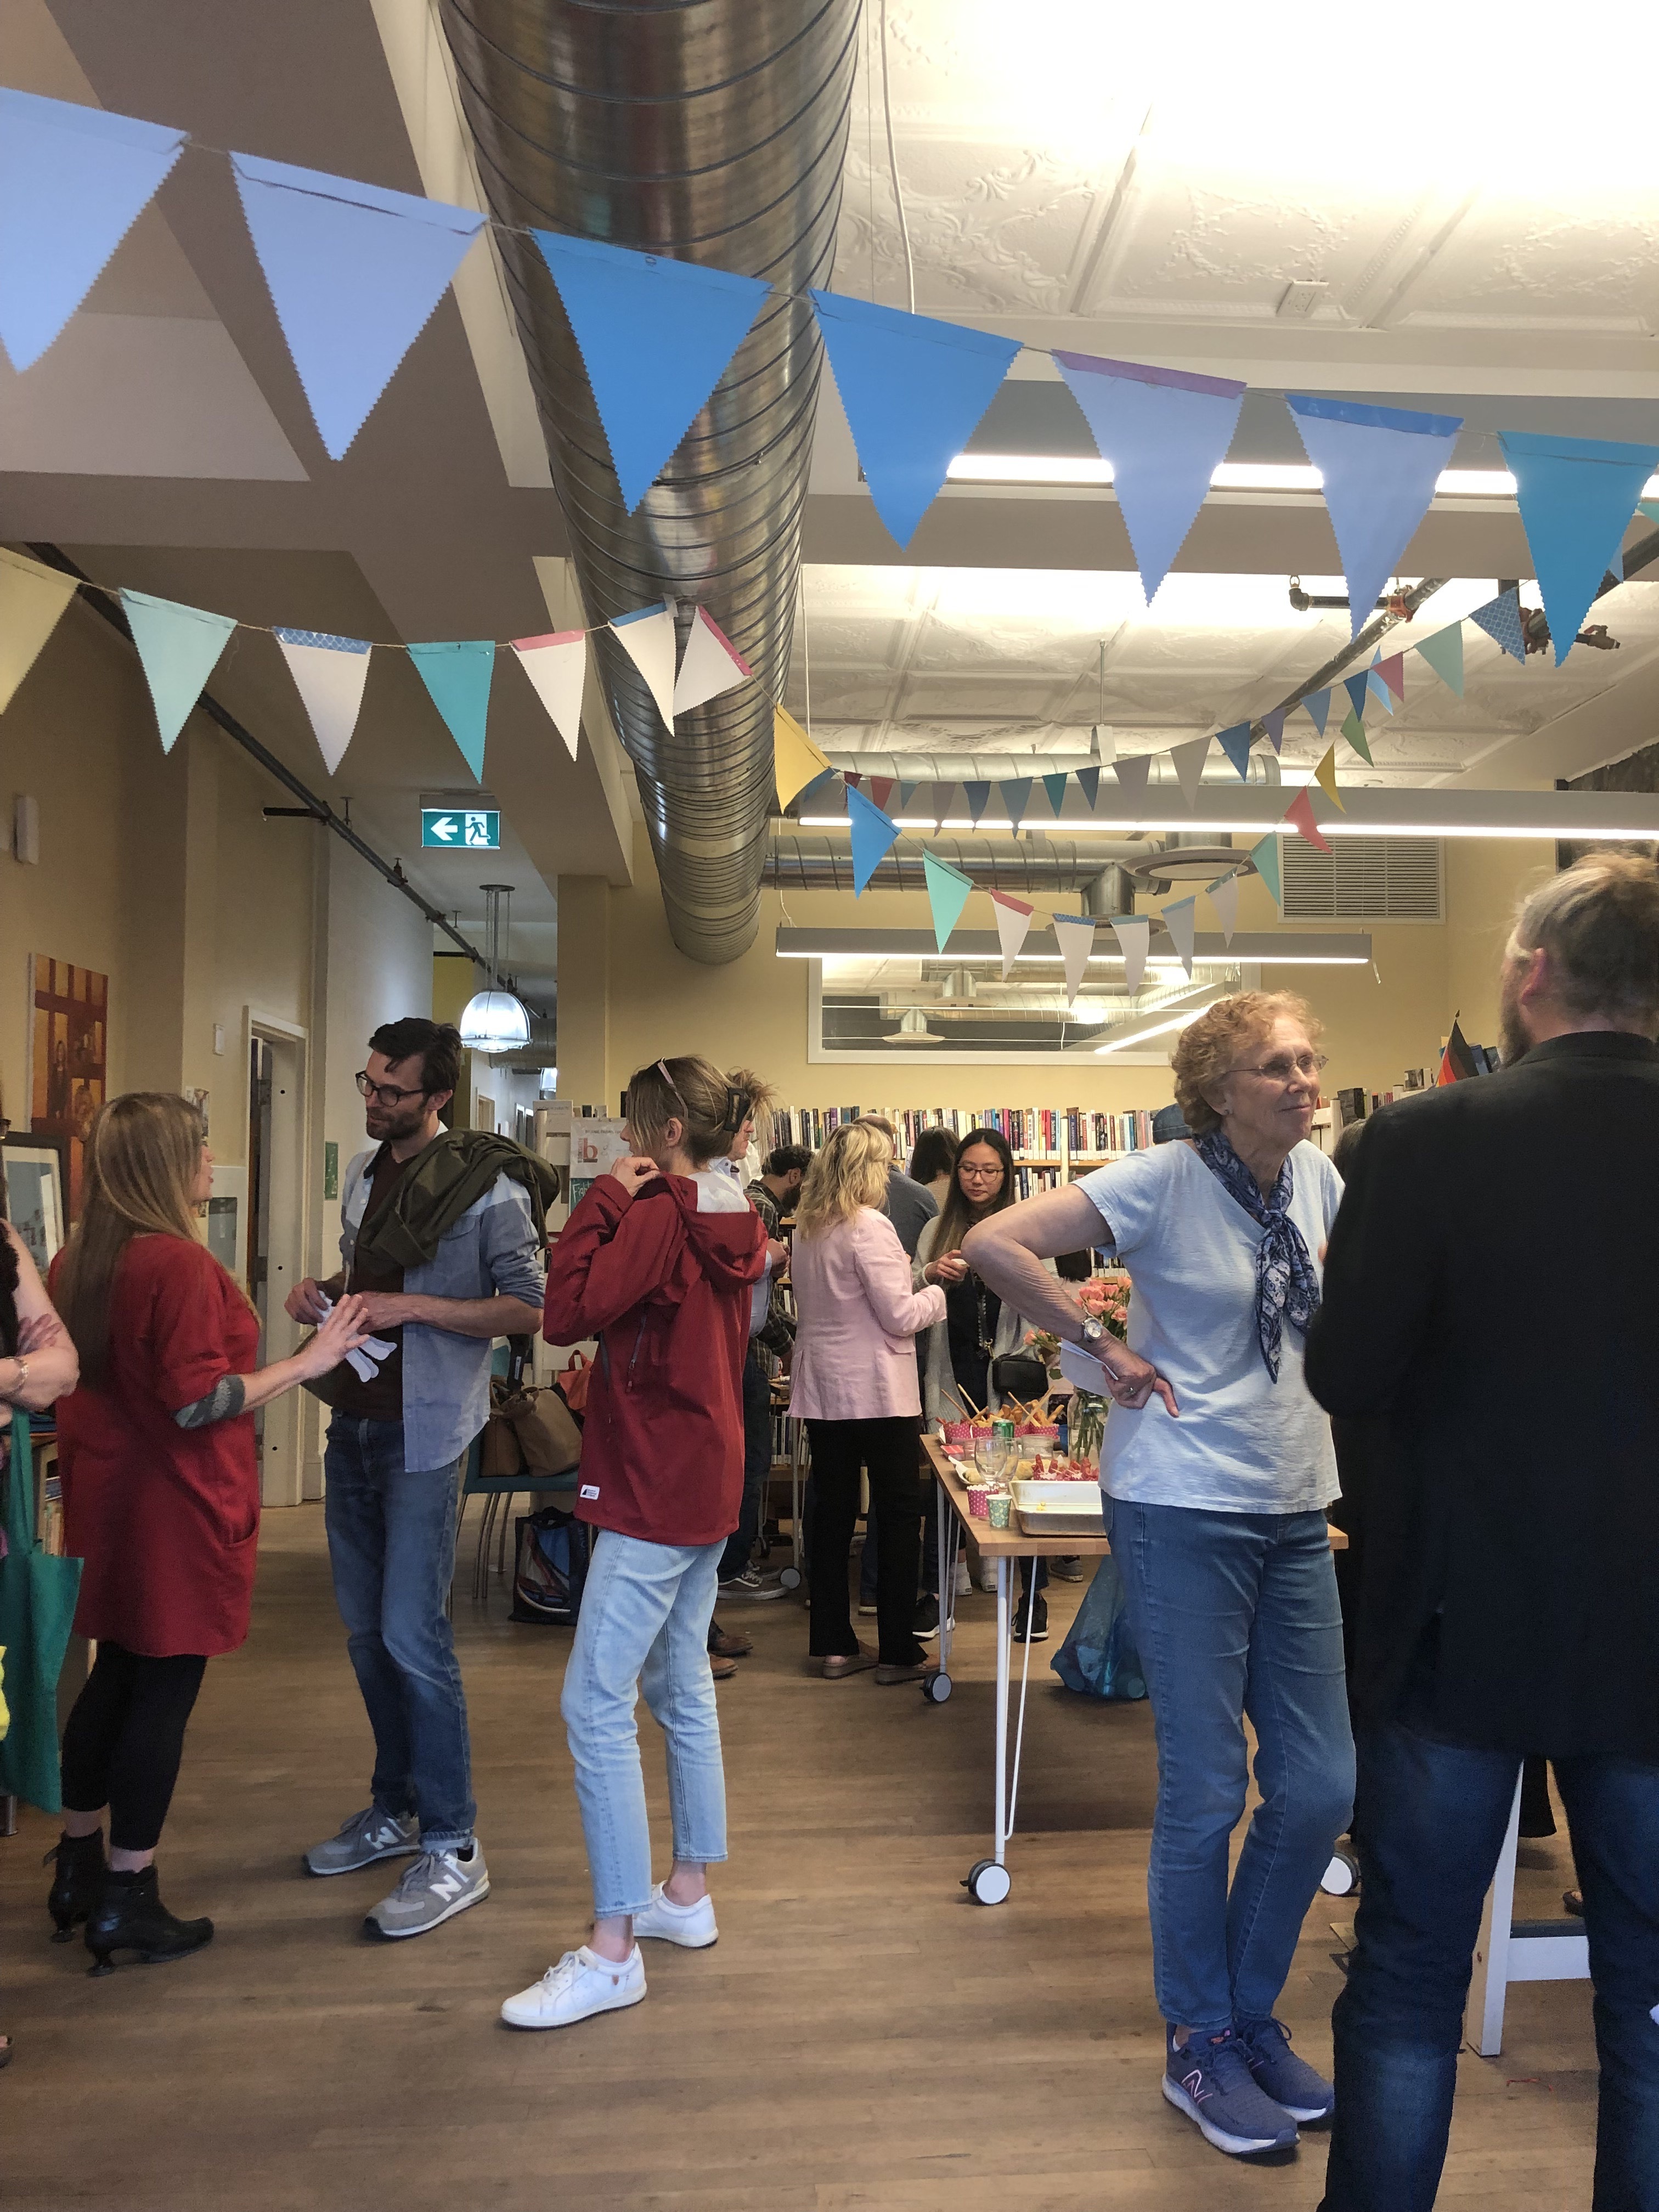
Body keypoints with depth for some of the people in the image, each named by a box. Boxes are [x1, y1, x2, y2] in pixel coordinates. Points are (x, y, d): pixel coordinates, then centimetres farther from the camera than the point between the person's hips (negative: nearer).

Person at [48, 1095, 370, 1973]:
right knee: (166, 1691, 2)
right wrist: (311, 1359, -17)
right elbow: (198, 1401, -23)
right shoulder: (180, 1264, -21)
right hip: (177, 1506, -9)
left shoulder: (79, 1260, 5)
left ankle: (77, 1867, 31)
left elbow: (95, 1374, 14)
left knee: (114, 1674, 20)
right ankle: (126, 1901, 12)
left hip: (107, 1496, 9)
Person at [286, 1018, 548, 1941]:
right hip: (355, 1422, 8)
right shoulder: (366, 1173, 11)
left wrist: (412, 1308, -21)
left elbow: (530, 1308, -16)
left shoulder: (486, 1187, -13)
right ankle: (396, 1810, 31)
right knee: (368, 1631, 15)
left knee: (413, 1636, -7)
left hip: (424, 1435, -8)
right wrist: (324, 1293, 2)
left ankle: (453, 1851, 5)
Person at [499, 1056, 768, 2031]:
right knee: (682, 1688, 19)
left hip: (655, 1490, -10)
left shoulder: (659, 1218, -17)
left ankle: (613, 1952, 0)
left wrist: (607, 1198, -14)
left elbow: (569, 1312, -22)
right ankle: (689, 1893, 31)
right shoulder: (734, 1224, 9)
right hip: (709, 1481, 10)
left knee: (596, 1705, -6)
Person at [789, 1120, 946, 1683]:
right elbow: (900, 1315, -17)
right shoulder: (869, 1227, -17)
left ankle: (833, 1646, 18)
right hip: (876, 1391, -7)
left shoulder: (807, 1226, 7)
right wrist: (938, 1292, 1)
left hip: (822, 1390, 7)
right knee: (898, 1516, 4)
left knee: (832, 1512, 12)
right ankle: (898, 1653, 9)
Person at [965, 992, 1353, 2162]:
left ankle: (1251, 2010, 33)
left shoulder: (1318, 1176, 5)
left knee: (1323, 1786, 10)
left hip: (1297, 1515, 7)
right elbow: (993, 1244, -20)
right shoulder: (1164, 1181, -14)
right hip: (1186, 1512, -6)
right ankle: (1201, 2047, 25)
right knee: (1206, 1792, 3)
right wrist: (1103, 1345, -15)